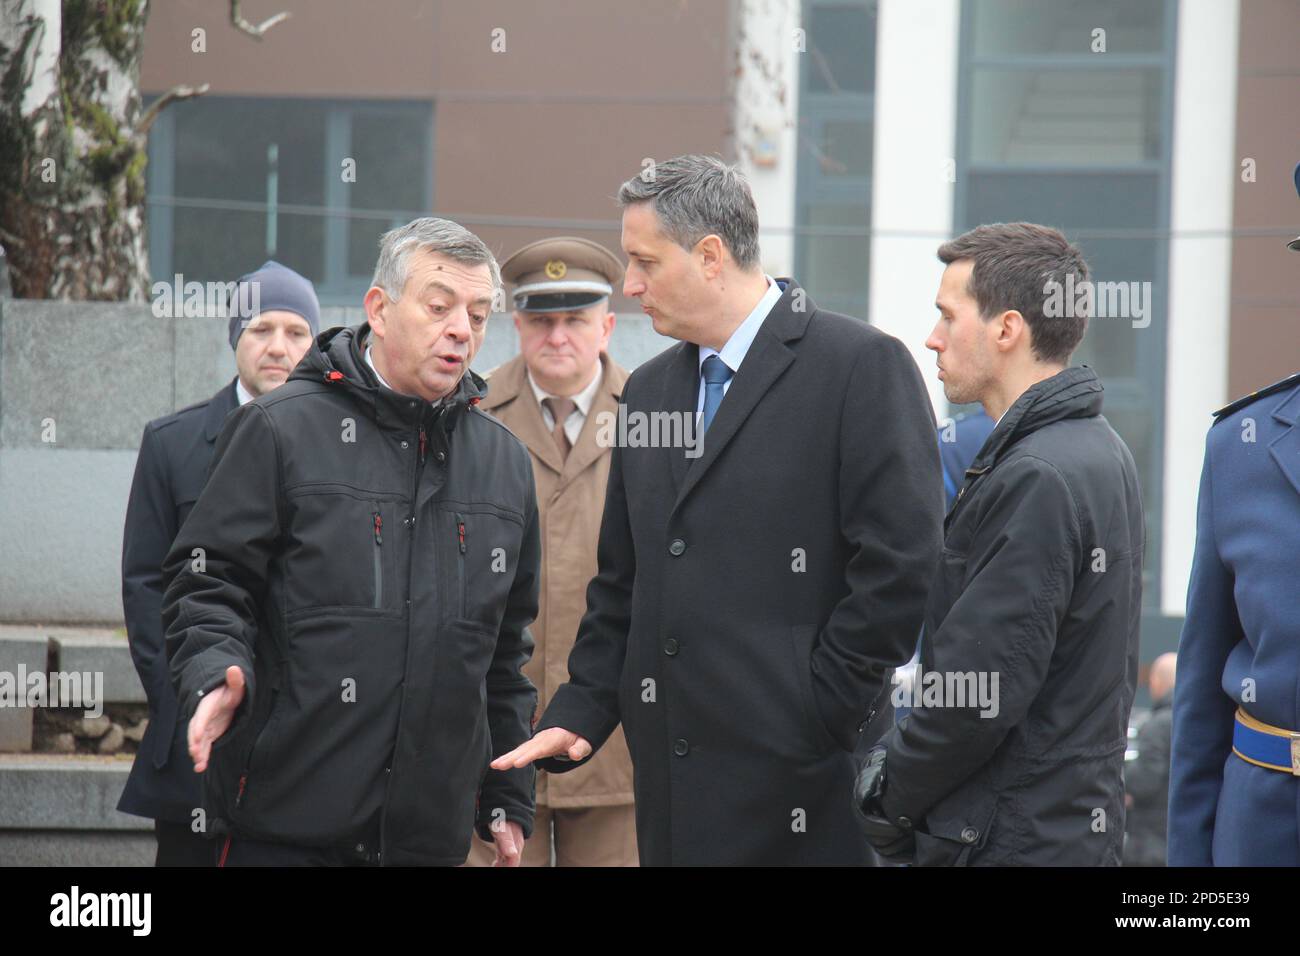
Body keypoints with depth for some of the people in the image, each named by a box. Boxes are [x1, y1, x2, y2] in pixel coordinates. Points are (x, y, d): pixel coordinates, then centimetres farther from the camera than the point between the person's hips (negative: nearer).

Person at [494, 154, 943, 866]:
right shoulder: (650, 389, 17)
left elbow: (902, 563, -11)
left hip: (802, 778, -6)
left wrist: (821, 712, -11)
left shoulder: (862, 366, -6)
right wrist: (580, 713, 9)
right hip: (677, 781, 7)